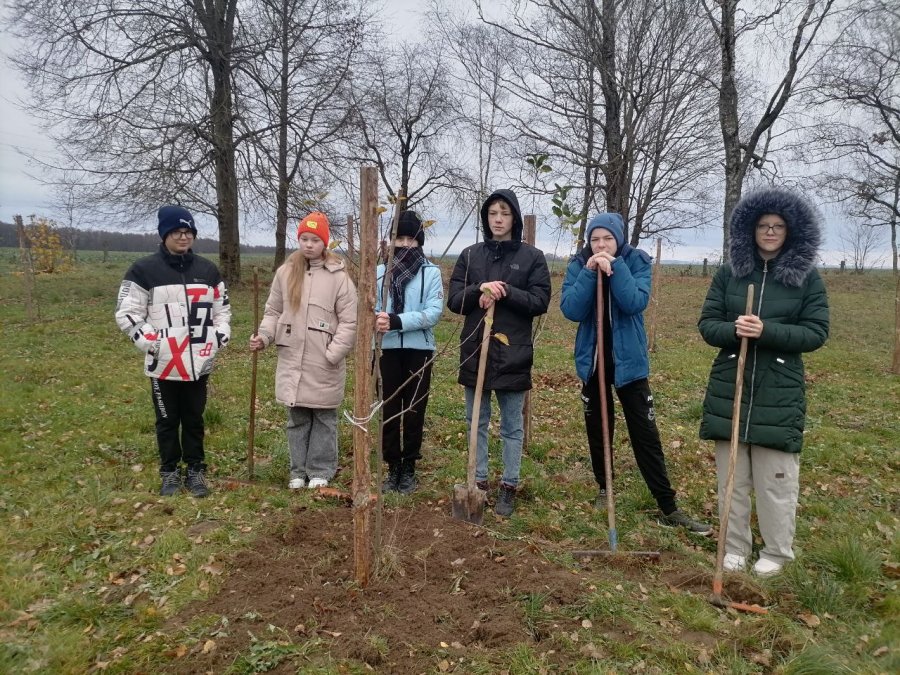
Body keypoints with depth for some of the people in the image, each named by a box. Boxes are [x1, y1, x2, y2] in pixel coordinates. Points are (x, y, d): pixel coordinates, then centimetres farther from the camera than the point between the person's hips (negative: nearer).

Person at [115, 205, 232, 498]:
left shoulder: (208, 270, 9)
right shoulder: (144, 270, -4)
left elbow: (222, 308, 17)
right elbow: (126, 313, -3)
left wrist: (220, 337, 2)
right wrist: (151, 342, -13)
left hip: (199, 363, 3)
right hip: (164, 363, -3)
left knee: (194, 419, 12)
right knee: (167, 421, 9)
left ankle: (196, 470, 24)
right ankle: (170, 473, 24)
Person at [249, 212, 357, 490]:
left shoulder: (339, 276, -6)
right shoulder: (285, 272, 5)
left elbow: (349, 321, -7)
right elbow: (273, 311, 12)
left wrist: (334, 354, -14)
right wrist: (264, 336, -5)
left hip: (324, 364, -3)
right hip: (291, 360, 3)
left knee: (324, 419, 8)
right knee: (296, 418, 12)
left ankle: (321, 471, 21)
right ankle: (299, 470, 25)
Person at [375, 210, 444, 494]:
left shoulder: (432, 272, -2)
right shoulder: (380, 272, 4)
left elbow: (434, 313, -12)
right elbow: (372, 308, 1)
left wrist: (397, 321, -23)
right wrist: (378, 319, -23)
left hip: (419, 349, -1)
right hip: (389, 349, 1)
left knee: (414, 410, 7)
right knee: (390, 409, 7)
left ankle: (409, 468, 20)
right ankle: (393, 467, 20)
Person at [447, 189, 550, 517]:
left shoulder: (532, 257, 0)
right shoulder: (470, 255, 6)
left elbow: (540, 302, -6)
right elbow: (454, 301, 2)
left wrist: (506, 292, -18)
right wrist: (480, 289, -17)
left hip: (513, 353, -2)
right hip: (475, 350, 3)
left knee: (512, 426, 7)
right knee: (476, 422, 12)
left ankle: (509, 487, 19)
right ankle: (478, 482, 25)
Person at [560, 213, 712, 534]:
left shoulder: (637, 261, -8)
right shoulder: (578, 265, -4)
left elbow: (636, 303, -23)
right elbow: (570, 310, -17)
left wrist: (614, 267, -27)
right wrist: (590, 274, -25)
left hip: (628, 360, -2)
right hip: (592, 359, 2)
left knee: (645, 433, -2)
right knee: (597, 428, 13)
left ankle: (668, 509, 5)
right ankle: (604, 489, 33)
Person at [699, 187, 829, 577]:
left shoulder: (807, 276, 0)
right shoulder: (730, 272, 4)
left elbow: (816, 332, -5)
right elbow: (707, 324, 3)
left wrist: (766, 332, -20)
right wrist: (734, 329, -19)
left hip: (779, 392, -2)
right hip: (730, 387, 2)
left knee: (776, 479, 4)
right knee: (732, 477, 10)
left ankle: (777, 552, 24)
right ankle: (735, 548, 25)